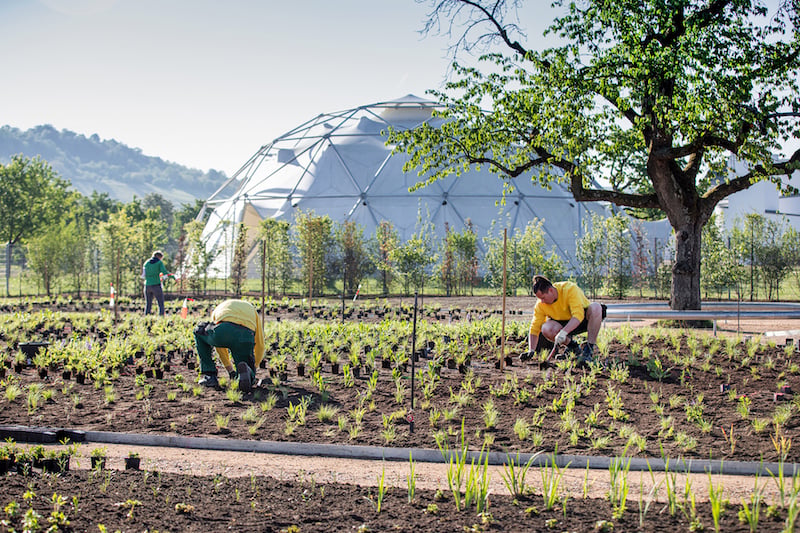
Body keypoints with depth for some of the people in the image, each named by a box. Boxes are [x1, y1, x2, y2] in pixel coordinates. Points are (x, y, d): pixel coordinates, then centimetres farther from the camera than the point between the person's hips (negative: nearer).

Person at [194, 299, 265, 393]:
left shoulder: (219, 308, 41)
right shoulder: (252, 310, 40)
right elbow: (260, 345, 39)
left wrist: (229, 368, 54)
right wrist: (253, 367, 54)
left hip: (222, 332, -1)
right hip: (245, 338, 1)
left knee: (199, 332, 35)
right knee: (248, 381, 22)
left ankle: (209, 375, 26)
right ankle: (245, 371, -16)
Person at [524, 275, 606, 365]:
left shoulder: (570, 289, -28)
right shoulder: (541, 304, -13)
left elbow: (578, 315, -36)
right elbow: (534, 327, -9)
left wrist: (564, 332, -48)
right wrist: (531, 351, -20)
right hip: (565, 323, 3)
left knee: (595, 307, -36)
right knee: (546, 329, -28)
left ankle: (590, 348, -28)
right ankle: (571, 345, -2)